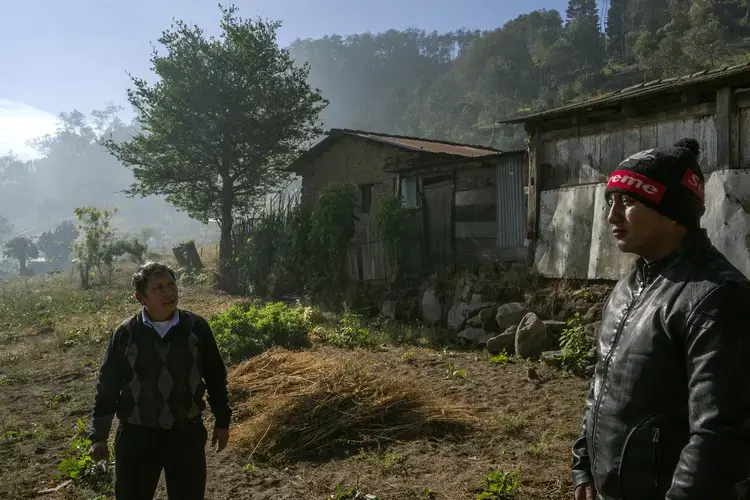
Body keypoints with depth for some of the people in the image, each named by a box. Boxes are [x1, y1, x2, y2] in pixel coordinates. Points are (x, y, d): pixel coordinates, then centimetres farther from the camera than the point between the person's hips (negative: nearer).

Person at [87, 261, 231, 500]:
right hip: (137, 436, 0)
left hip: (187, 433, 1)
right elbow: (107, 385, 1)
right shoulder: (125, 334, -8)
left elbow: (215, 376, 3)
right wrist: (99, 436, 3)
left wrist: (222, 421, 7)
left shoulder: (196, 327, -7)